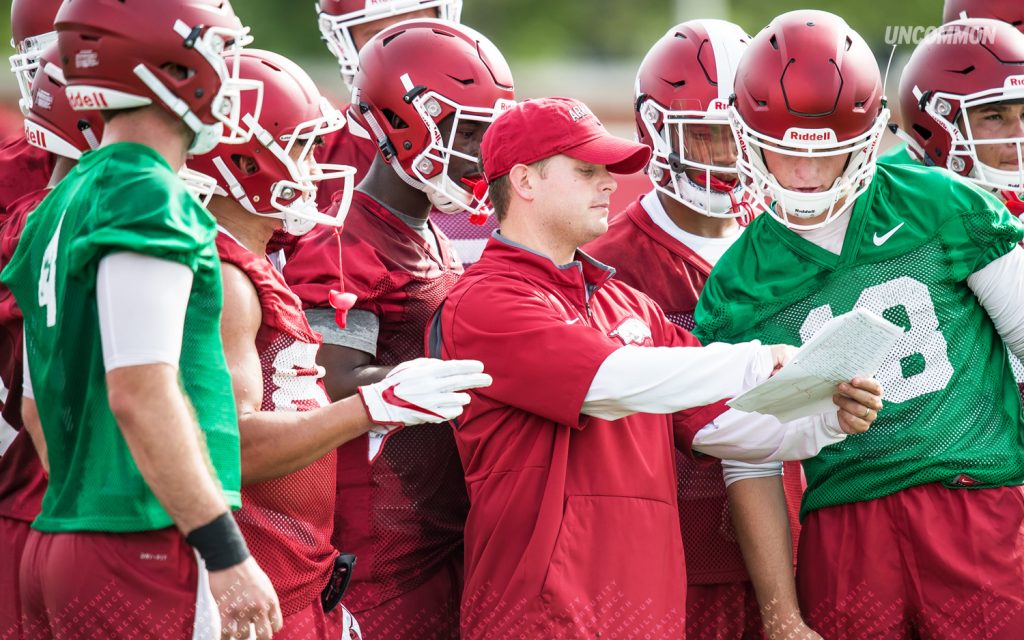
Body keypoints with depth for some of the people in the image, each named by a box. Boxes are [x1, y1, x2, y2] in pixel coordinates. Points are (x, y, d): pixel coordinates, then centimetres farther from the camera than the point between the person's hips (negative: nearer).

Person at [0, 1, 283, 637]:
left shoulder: (64, 205, 16)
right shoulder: (148, 197, -12)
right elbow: (141, 396, -20)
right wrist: (226, 554, -18)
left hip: (58, 538, 9)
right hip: (145, 554, -9)